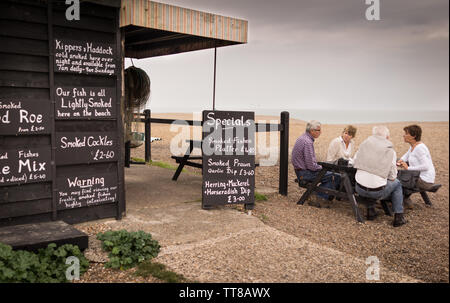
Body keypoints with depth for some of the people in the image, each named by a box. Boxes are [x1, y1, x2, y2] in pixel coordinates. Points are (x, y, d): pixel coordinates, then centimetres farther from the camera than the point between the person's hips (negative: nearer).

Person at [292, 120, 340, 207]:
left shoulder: (302, 138, 11)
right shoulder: (308, 142, -22)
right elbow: (311, 165, -24)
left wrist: (318, 166, 16)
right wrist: (321, 167, -6)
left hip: (301, 170, 10)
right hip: (305, 173, -10)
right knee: (336, 177, -11)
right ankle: (321, 198, 0)